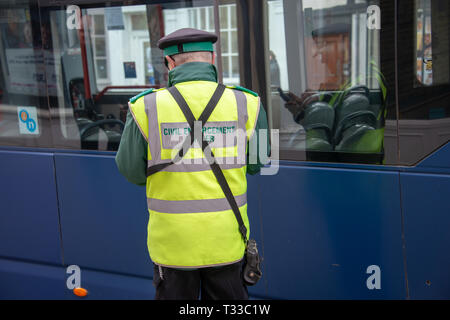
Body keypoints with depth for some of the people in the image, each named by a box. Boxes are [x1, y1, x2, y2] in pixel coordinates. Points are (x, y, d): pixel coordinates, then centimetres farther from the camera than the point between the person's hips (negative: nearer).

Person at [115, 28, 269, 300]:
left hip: (173, 244, -1)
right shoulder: (246, 104, -8)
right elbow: (256, 165, 4)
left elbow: (132, 172, -4)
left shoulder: (146, 107, -11)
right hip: (226, 240, 1)